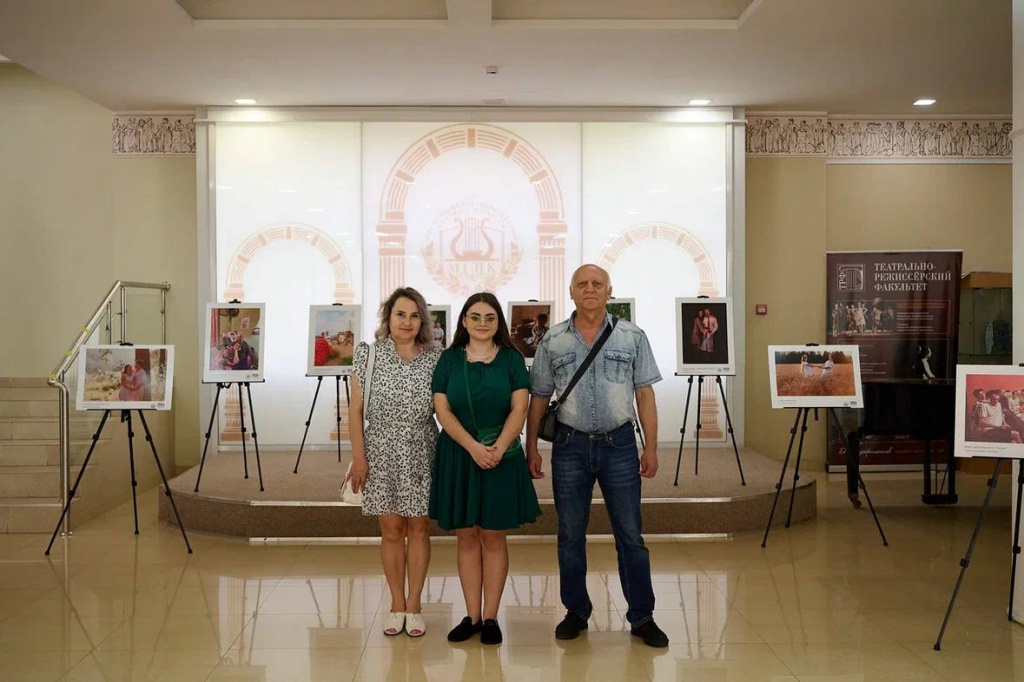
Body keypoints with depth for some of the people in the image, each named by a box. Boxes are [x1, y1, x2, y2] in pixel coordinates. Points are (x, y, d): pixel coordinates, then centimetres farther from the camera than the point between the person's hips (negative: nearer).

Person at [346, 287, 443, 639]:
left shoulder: (434, 357, 0)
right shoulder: (369, 354, -2)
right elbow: (355, 409, -1)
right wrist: (359, 457, -5)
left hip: (421, 457, 1)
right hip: (382, 457, 0)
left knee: (418, 528, 7)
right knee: (391, 530, 7)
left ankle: (414, 605, 19)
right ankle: (396, 605, 20)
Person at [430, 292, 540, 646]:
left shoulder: (512, 359, 3)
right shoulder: (449, 359, 4)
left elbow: (519, 409, -3)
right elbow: (442, 409, -3)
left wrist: (498, 448, -18)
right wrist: (473, 447, -15)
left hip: (502, 457, -1)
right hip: (457, 457, 1)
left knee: (493, 537, 3)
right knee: (466, 537, 6)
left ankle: (490, 617, 10)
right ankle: (472, 616, 14)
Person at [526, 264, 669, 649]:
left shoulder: (632, 337, 3)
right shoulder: (553, 341, 4)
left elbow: (645, 394, 3)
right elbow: (538, 398, 8)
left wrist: (651, 447, -1)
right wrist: (531, 449, 6)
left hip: (619, 444, -1)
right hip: (570, 446, 1)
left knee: (630, 535, 4)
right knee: (570, 534, 9)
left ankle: (642, 617, 15)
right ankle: (576, 613, 23)